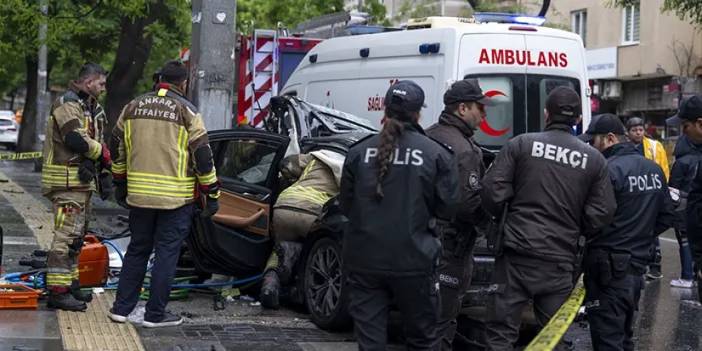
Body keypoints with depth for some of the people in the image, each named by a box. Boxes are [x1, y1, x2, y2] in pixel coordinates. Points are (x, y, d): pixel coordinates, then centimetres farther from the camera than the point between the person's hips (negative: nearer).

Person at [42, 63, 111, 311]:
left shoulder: (89, 107, 21)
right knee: (66, 236, -13)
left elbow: (93, 142, 25)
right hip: (67, 181, -11)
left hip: (82, 180, 11)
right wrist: (103, 152, -10)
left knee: (77, 235, 17)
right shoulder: (68, 104, -12)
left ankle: (70, 283, 26)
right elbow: (76, 139, -24)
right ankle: (57, 291, -13)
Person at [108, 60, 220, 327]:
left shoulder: (133, 107, 8)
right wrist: (211, 194, 0)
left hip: (139, 195, 5)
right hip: (176, 197, -5)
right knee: (167, 253, 3)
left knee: (137, 250, 16)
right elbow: (202, 155, -7)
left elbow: (117, 148, 15)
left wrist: (120, 184, 25)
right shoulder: (186, 111, -7)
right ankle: (155, 314, 6)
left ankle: (121, 308, 18)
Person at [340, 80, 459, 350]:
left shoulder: (359, 152, 0)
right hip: (413, 261, -1)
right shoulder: (436, 154, -7)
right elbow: (448, 208, -5)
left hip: (364, 260, 2)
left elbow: (345, 205, 7)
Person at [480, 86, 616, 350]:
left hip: (517, 252, -2)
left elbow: (492, 192, -6)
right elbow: (601, 214, 1)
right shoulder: (594, 160, 4)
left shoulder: (521, 144, -1)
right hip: (560, 262, 2)